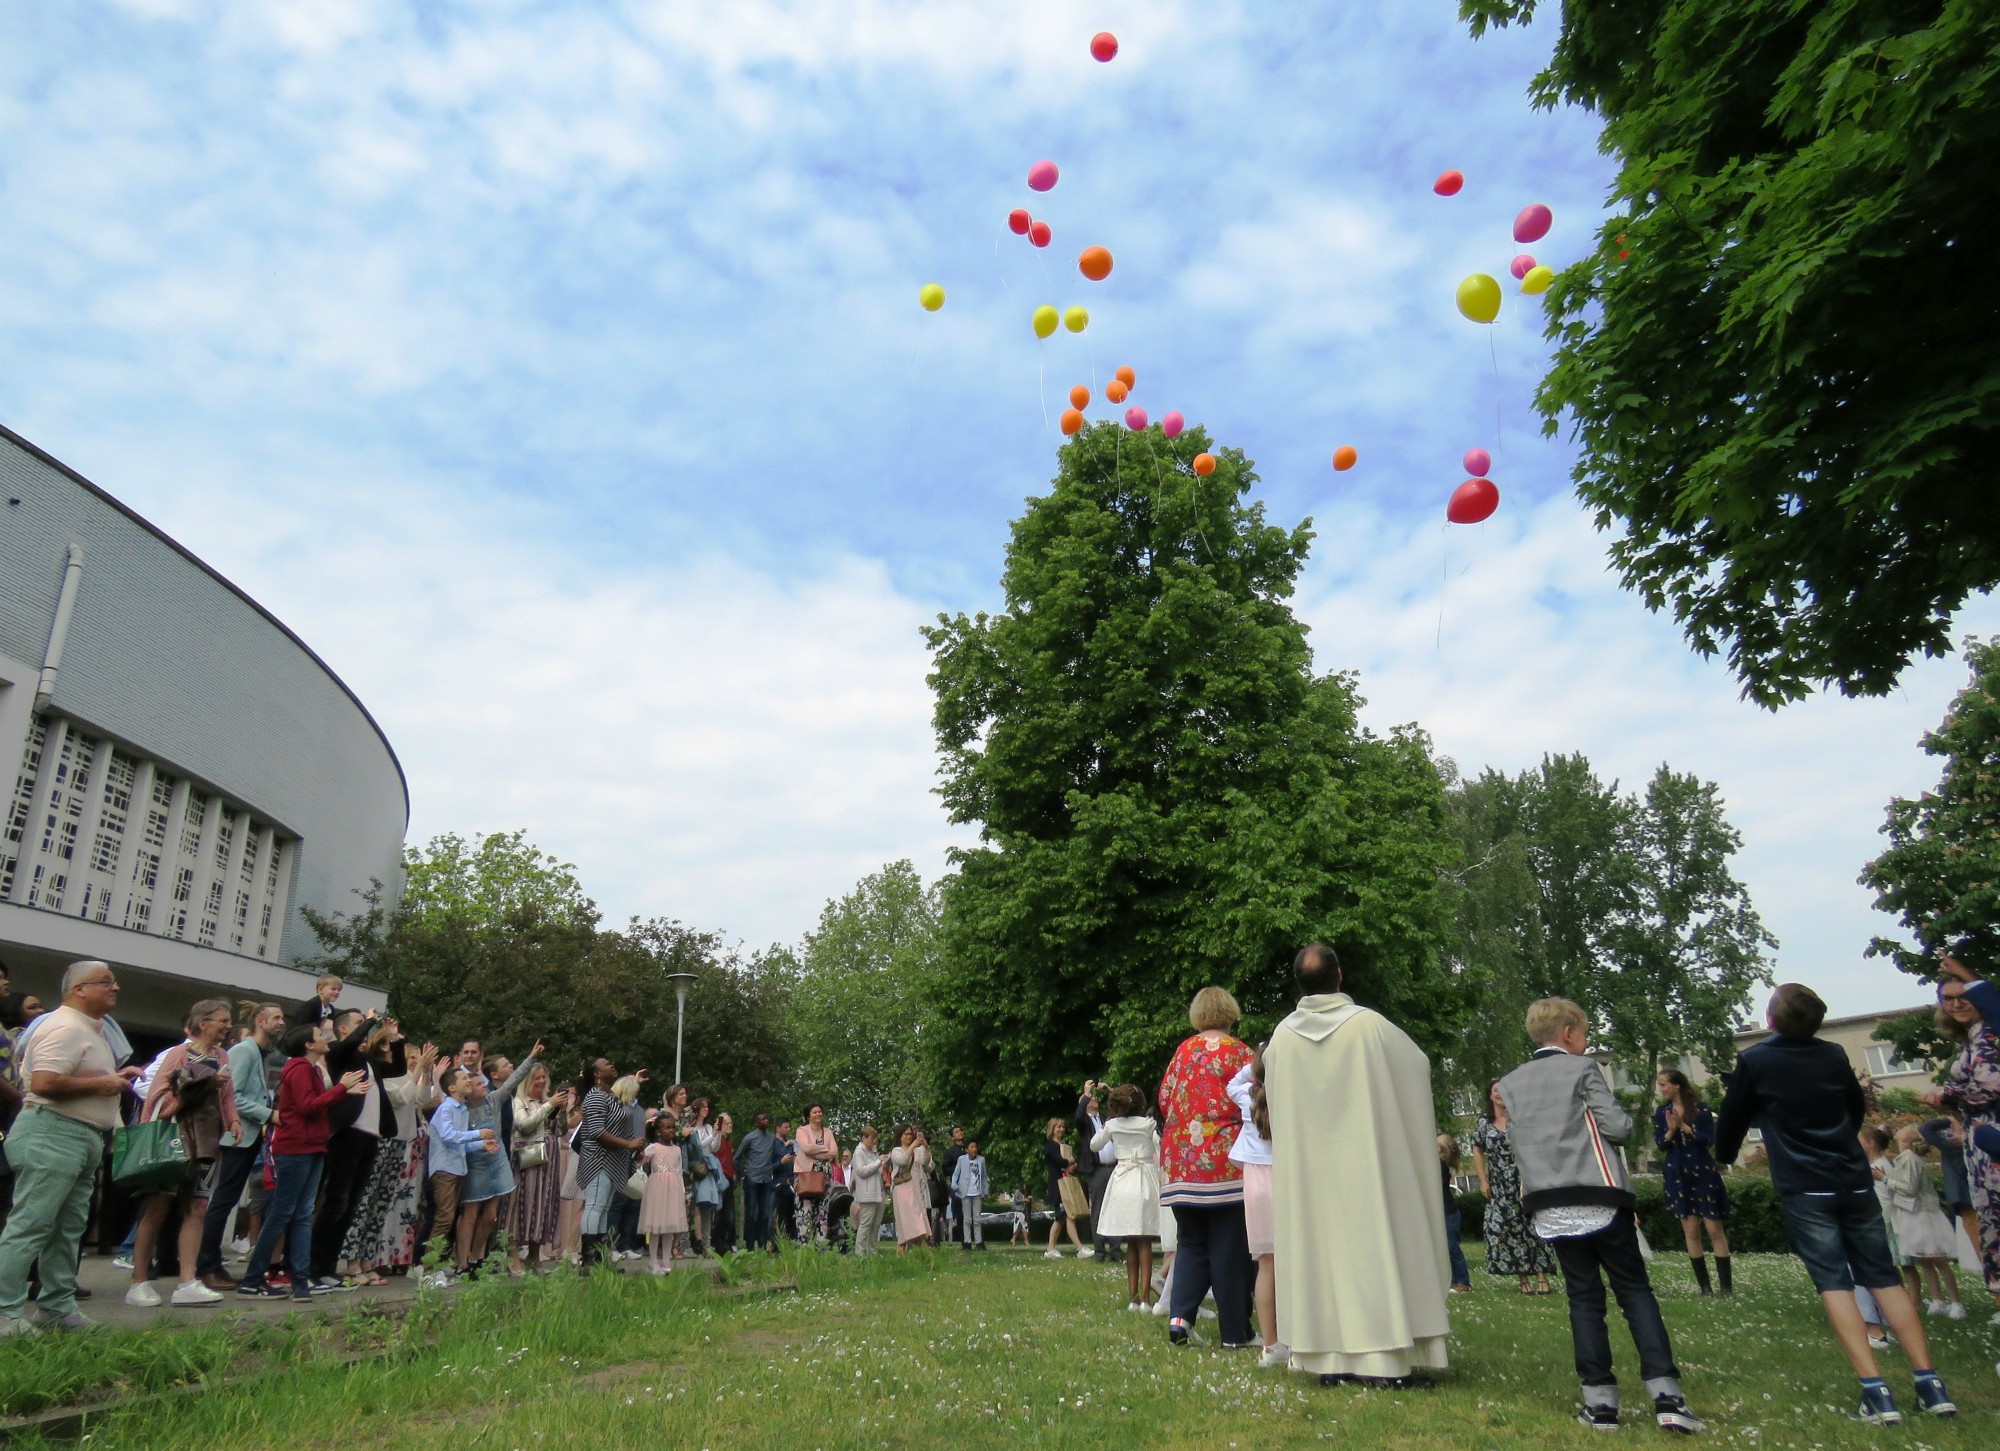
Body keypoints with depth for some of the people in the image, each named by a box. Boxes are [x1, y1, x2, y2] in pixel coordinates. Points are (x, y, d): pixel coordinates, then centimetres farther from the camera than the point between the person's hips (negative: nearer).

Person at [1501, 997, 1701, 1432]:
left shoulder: (1510, 1084, 12)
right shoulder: (1582, 1069, -2)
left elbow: (1515, 1141, 14)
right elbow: (1618, 1127, -8)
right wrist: (1626, 1119, 13)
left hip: (1550, 1209, 4)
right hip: (1599, 1198, -4)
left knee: (1584, 1297, 8)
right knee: (1635, 1291, 4)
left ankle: (1600, 1402, 4)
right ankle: (1667, 1398, -3)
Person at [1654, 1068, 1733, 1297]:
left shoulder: (1701, 1109, -7)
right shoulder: (1661, 1112, 3)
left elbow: (1709, 1140, -13)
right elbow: (1660, 1145, 1)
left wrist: (1684, 1126, -22)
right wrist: (1671, 1130, -17)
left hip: (1703, 1173, -3)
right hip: (1679, 1176, 3)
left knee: (1714, 1229, -1)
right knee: (1690, 1231, 3)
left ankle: (1726, 1285, 4)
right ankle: (1704, 1286, 9)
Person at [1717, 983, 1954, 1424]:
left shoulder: (1754, 1060, -8)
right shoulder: (1835, 1055, 4)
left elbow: (1733, 1117, 2)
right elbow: (1857, 1109, 21)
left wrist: (1723, 1155, 23)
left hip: (1804, 1189, -4)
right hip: (1855, 1181, 4)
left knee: (1834, 1283, -3)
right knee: (1884, 1277, 11)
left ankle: (1876, 1391, -10)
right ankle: (1930, 1384, 8)